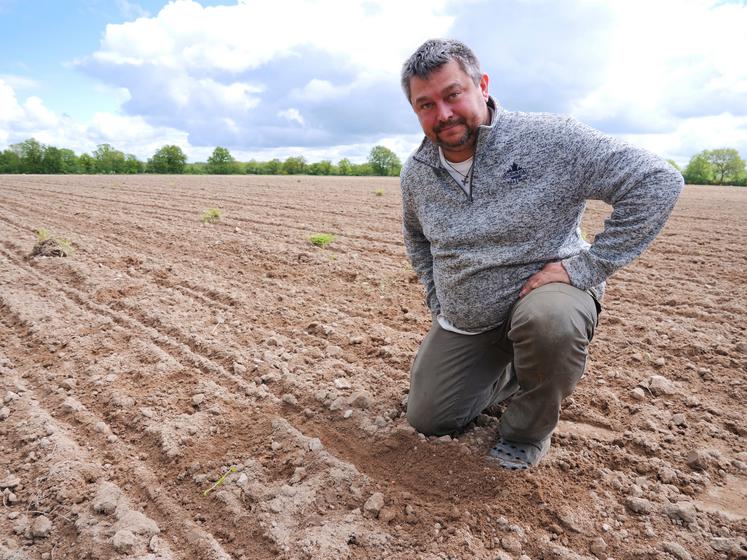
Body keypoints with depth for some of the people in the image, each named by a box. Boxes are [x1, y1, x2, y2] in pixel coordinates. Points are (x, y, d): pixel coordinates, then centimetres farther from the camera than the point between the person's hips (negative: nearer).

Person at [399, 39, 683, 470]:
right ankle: (512, 373, 33)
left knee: (550, 321, -41)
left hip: (541, 291, -4)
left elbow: (658, 181, -19)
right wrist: (439, 300, 10)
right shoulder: (416, 173, -1)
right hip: (463, 322, 5)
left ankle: (529, 431, -8)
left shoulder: (550, 139, -18)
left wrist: (586, 266, -22)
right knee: (428, 420, 8)